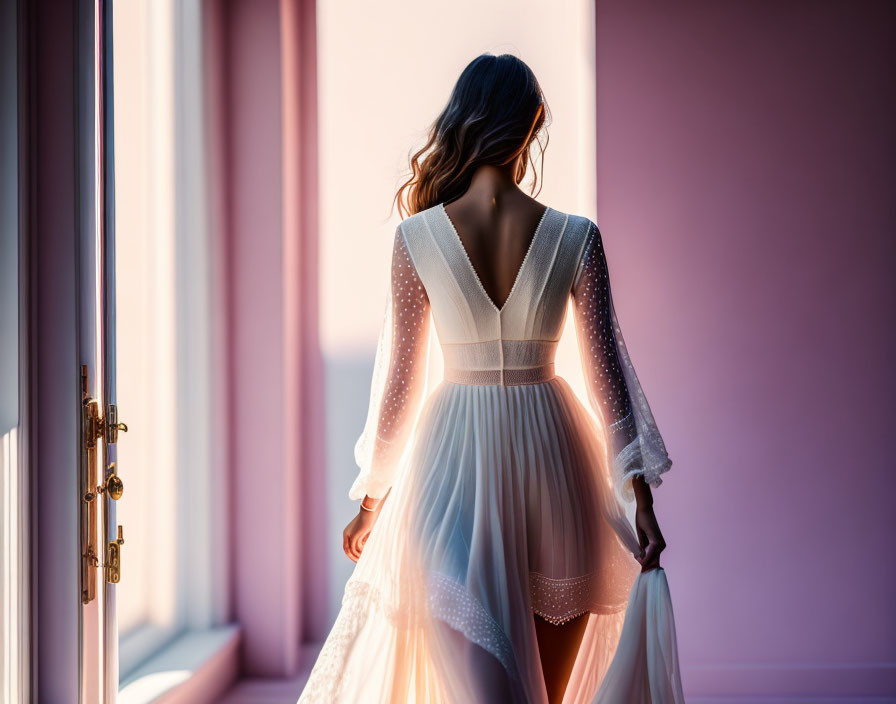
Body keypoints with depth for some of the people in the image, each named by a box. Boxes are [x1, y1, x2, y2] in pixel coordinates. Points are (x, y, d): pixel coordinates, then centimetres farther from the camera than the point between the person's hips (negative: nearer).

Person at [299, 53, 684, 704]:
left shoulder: (418, 237, -6)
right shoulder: (575, 237, -5)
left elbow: (399, 374, 0)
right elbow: (607, 369, -5)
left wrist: (371, 499, 11)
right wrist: (641, 497, -1)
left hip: (454, 453, -1)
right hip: (550, 447, 1)